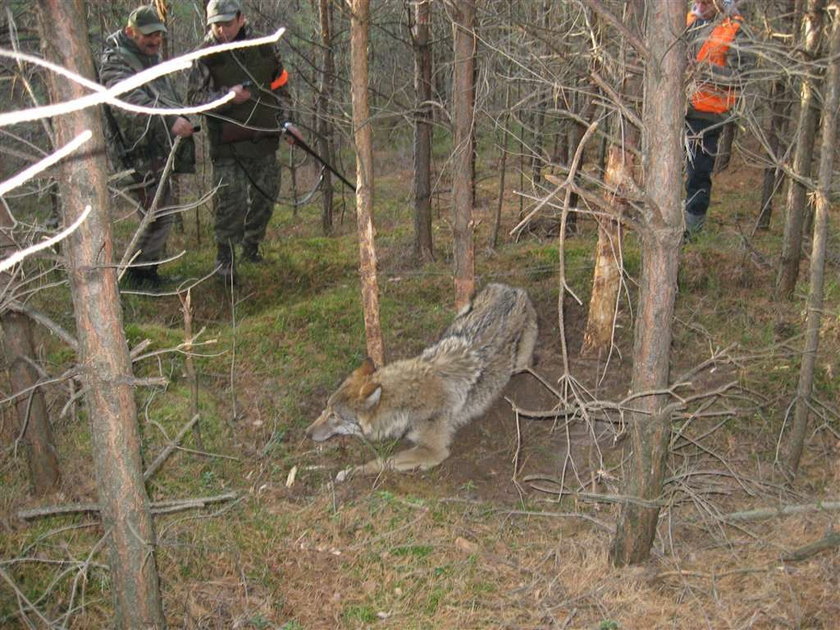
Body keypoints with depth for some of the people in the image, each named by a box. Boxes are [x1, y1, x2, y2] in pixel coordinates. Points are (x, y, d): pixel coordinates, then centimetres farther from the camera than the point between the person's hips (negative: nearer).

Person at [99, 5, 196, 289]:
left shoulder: (152, 57, 14)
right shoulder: (115, 62, -17)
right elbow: (133, 101, -36)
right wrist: (170, 121, -48)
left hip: (158, 149, 10)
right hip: (140, 153, -10)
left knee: (162, 214, 16)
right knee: (158, 216, -10)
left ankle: (148, 270, 29)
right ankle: (137, 276, 3)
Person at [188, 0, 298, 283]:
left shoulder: (264, 48, 7)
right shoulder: (205, 56, -4)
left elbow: (281, 88, 18)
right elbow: (195, 97, -7)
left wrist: (284, 123, 13)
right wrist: (228, 96, -22)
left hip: (265, 138, 4)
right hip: (227, 143, -4)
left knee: (264, 196, 11)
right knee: (229, 202, -8)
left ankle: (252, 245, 30)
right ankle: (225, 259, 2)